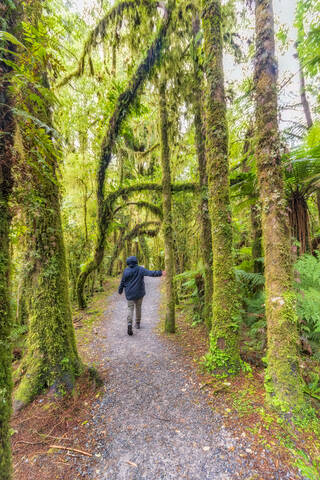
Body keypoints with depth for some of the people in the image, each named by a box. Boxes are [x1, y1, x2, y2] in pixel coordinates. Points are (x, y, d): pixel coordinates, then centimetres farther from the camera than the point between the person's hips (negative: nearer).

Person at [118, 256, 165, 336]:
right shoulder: (140, 269, -7)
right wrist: (160, 273, -23)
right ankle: (137, 323, 28)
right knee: (138, 307, 17)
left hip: (130, 293, 0)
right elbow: (150, 273, -20)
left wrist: (120, 290, 17)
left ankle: (129, 324, -18)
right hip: (139, 293, 1)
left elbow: (122, 282, 3)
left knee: (130, 308, 3)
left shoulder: (126, 271, -4)